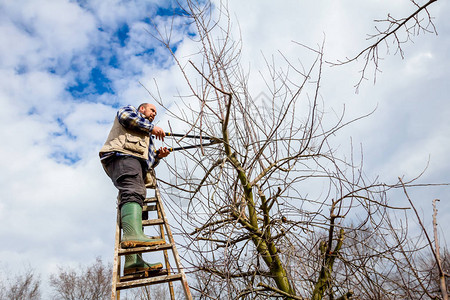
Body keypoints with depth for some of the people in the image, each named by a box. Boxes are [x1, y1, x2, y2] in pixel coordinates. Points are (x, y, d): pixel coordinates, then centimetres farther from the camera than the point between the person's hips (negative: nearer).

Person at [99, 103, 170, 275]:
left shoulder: (147, 138, 44)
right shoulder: (130, 110, 27)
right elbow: (125, 116, 0)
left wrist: (158, 156, 15)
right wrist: (152, 127, 4)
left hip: (138, 162, 7)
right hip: (122, 154, -7)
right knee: (133, 193, -31)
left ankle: (133, 261, -22)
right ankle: (133, 234, -55)